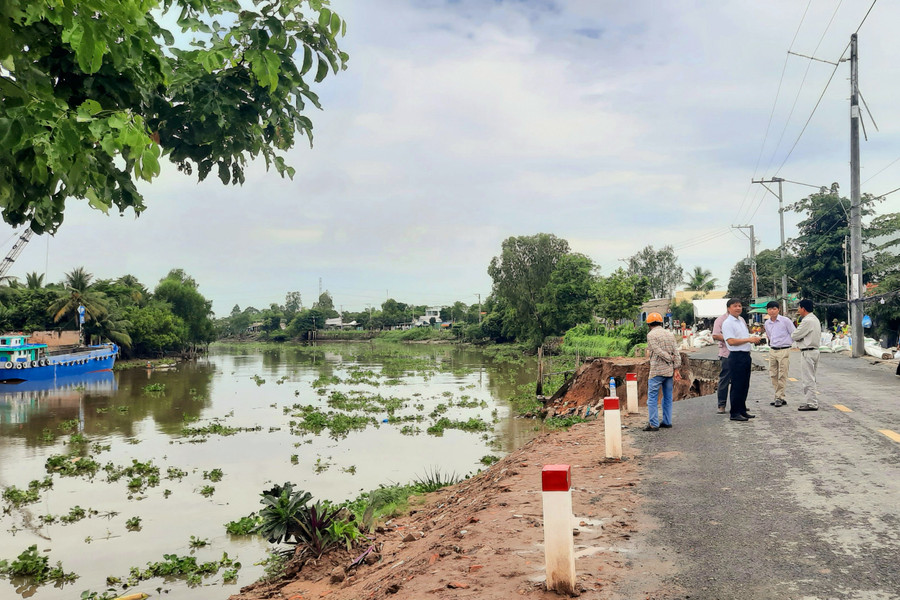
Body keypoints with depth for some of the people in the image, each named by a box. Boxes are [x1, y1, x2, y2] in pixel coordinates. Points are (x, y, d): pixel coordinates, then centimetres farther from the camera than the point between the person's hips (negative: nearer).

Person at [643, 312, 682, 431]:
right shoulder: (670, 334, 11)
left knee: (652, 398, -2)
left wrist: (669, 359, -2)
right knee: (667, 397, 15)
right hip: (670, 371, 7)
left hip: (657, 370, -6)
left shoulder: (651, 335, -7)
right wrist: (676, 368, 4)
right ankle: (667, 422, 19)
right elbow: (676, 353, 6)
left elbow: (658, 351, -15)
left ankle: (653, 424, -4)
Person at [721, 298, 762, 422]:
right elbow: (731, 341, -20)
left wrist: (754, 339, 10)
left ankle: (742, 410, 22)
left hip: (746, 355, 9)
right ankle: (735, 413, 0)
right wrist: (749, 339, -19)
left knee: (745, 385, 13)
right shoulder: (727, 323, -10)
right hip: (736, 357, -9)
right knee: (737, 386, -5)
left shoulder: (742, 321, 18)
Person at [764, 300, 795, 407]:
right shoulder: (767, 323, 10)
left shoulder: (785, 321, -7)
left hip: (784, 351, -6)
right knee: (773, 375, 6)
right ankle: (780, 398, 13)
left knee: (782, 375, -5)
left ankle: (779, 397, -1)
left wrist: (787, 343, 3)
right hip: (772, 350, 6)